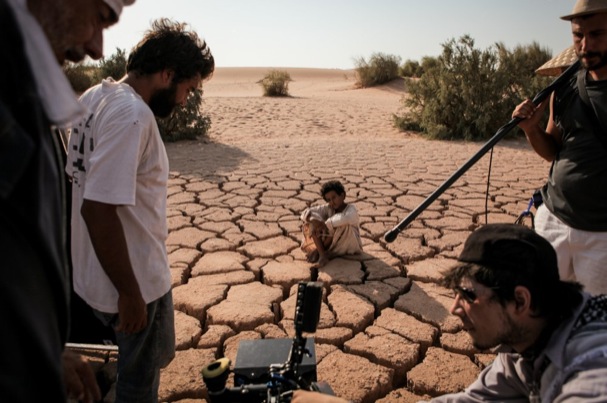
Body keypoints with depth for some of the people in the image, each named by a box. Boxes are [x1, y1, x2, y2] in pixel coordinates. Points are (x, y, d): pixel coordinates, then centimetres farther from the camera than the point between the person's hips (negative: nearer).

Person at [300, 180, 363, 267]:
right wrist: (315, 222, -31)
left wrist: (325, 224, -31)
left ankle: (317, 251, -20)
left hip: (350, 245, -5)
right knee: (312, 221, -10)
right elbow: (307, 212, -12)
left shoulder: (351, 209, -17)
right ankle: (322, 255, -23)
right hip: (334, 243, 5)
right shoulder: (328, 208, -4)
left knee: (343, 224, -33)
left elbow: (344, 219, -42)